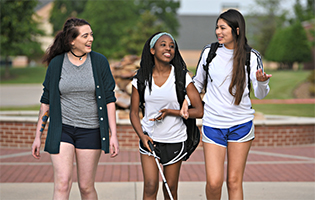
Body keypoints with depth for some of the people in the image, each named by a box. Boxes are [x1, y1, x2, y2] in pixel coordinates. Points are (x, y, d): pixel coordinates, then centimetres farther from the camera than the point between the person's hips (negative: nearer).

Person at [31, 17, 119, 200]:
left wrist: (114, 135, -5)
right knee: (63, 183, -12)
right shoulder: (56, 63, 0)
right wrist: (38, 136, 5)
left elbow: (109, 99, 1)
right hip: (62, 129, 0)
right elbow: (46, 101, 6)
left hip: (90, 130, 0)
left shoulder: (99, 61, -1)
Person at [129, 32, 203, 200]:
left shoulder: (182, 77, -8)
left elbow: (199, 111, -9)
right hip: (149, 138, 1)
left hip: (175, 140, 0)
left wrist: (170, 112, -19)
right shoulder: (141, 78, -3)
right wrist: (142, 136, -13)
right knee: (150, 186, -7)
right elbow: (134, 112, 3)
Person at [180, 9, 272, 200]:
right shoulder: (209, 52, 2)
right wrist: (186, 100, 0)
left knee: (234, 181, 4)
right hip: (212, 124, 1)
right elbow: (198, 82, 16)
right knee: (214, 182, -6)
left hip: (241, 125, 0)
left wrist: (262, 82, -31)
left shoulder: (251, 57, -2)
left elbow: (260, 94, -9)